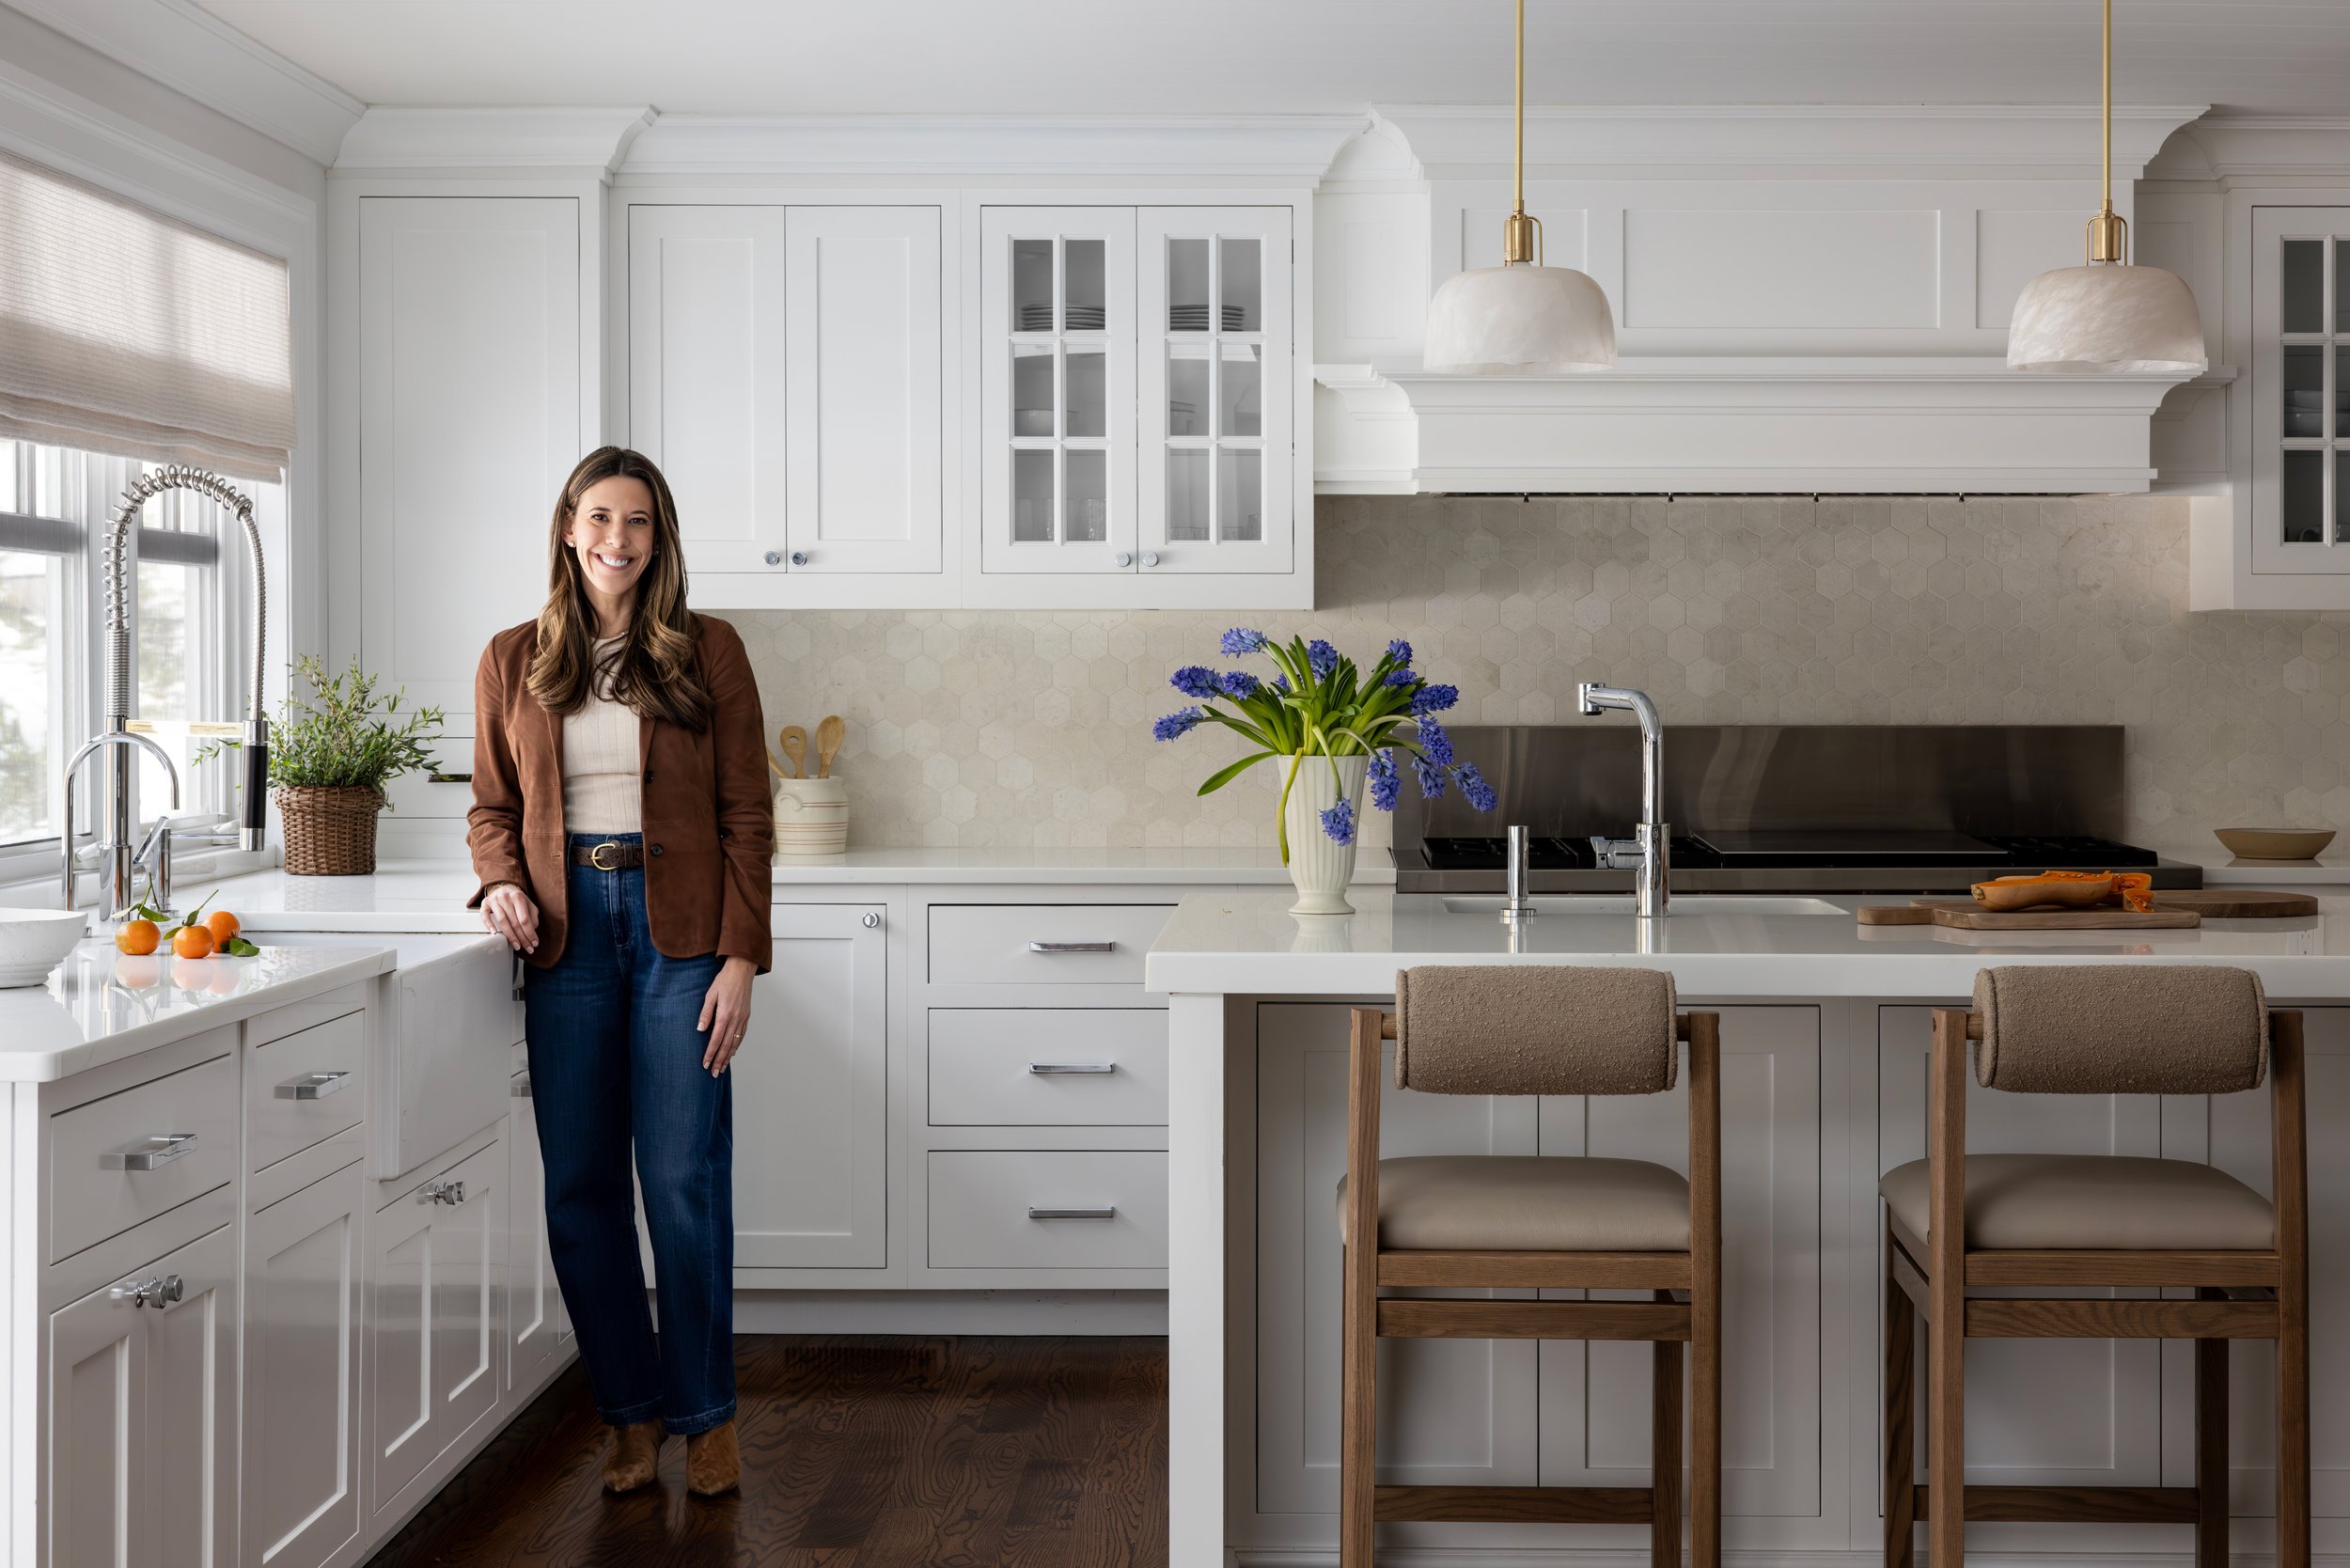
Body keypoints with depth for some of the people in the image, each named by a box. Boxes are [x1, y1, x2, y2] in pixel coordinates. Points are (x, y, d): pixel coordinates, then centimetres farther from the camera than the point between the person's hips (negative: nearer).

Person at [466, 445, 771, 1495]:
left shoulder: (708, 653, 2)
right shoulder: (513, 661, 9)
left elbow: (745, 818, 0)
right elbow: (492, 806, 16)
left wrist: (741, 956, -7)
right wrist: (502, 883, -6)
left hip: (677, 930, -2)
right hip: (568, 932, 3)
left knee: (684, 1182, -3)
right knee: (580, 1187, 4)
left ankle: (704, 1415, 13)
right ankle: (629, 1409, 20)